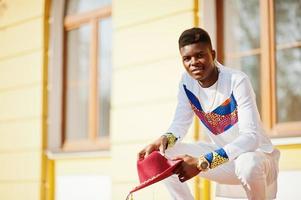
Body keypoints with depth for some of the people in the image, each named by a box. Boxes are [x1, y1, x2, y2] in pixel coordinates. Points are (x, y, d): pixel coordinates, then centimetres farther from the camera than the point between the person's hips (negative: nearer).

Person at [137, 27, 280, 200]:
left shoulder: (237, 81, -25)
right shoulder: (187, 82, -6)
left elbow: (251, 137, -33)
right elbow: (180, 123, 0)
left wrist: (203, 162, -41)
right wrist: (164, 139, -25)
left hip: (256, 155, -6)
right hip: (221, 155, 6)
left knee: (248, 163, -41)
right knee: (161, 156, -8)